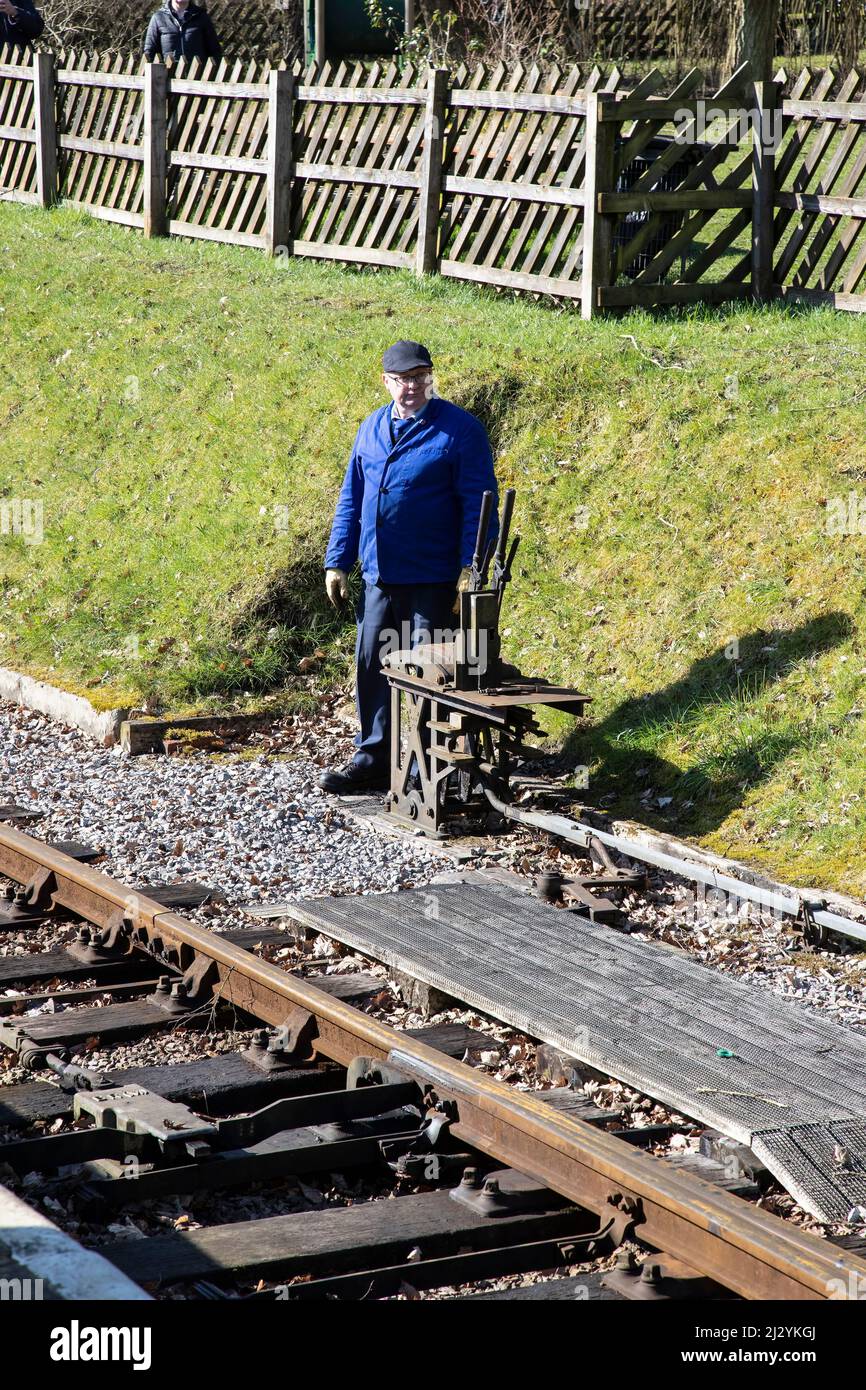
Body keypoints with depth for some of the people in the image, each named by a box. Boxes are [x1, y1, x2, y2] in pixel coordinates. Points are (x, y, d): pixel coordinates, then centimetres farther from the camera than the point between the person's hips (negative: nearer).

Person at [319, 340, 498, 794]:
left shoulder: (459, 429, -7)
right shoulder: (372, 428, 10)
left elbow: (477, 503, -9)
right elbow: (351, 499, 16)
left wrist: (471, 569, -16)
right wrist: (337, 561, 11)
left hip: (431, 580, -5)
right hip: (378, 575, 6)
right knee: (372, 665, 9)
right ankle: (373, 757, 20)